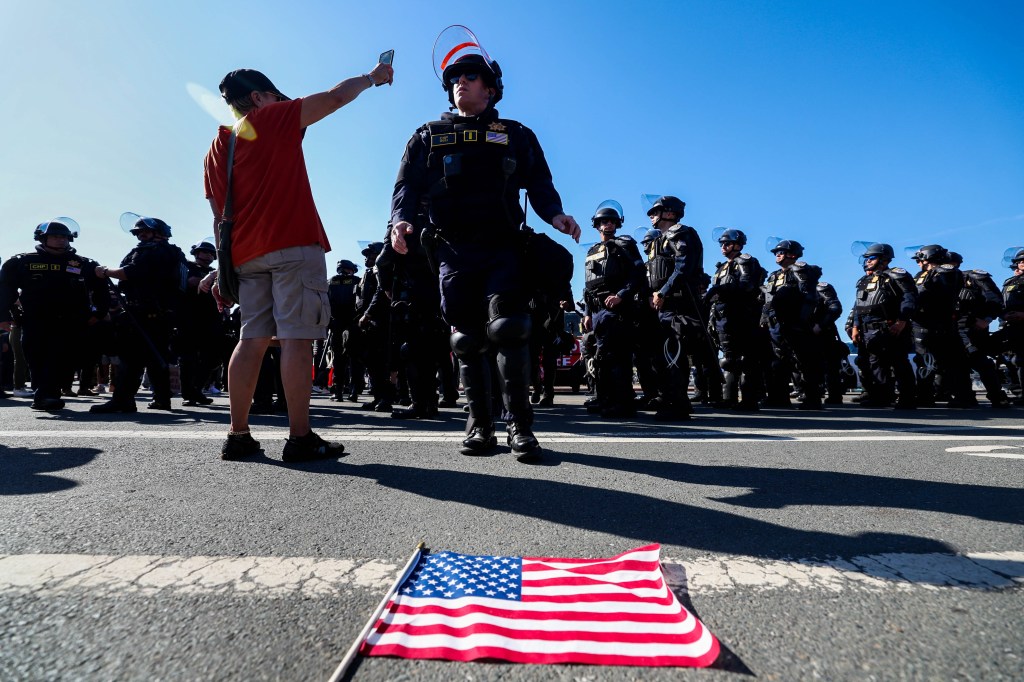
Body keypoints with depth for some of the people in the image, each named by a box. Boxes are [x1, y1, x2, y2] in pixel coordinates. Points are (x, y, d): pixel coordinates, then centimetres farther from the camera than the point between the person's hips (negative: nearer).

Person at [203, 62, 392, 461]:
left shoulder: (217, 148, 22)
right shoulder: (274, 118, 6)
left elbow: (219, 215, 18)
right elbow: (335, 98, 8)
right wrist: (371, 77, 24)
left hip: (247, 254, 7)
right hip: (293, 245, -7)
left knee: (253, 340, 6)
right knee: (296, 337, -10)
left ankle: (238, 436, 7)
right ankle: (299, 438, -10)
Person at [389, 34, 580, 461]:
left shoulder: (516, 136, 16)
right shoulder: (429, 137, 19)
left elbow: (539, 184, 8)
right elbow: (407, 186, 10)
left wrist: (554, 214, -13)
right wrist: (401, 219, -12)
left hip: (502, 249, -1)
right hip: (453, 252, 2)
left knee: (508, 329, -15)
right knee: (467, 340, 1)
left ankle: (519, 426, -6)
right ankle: (479, 426, 10)